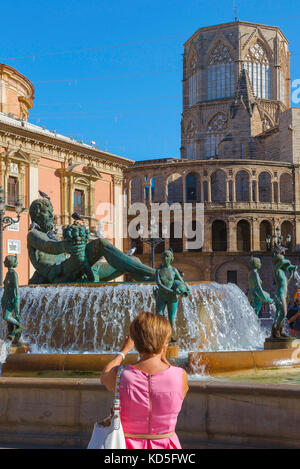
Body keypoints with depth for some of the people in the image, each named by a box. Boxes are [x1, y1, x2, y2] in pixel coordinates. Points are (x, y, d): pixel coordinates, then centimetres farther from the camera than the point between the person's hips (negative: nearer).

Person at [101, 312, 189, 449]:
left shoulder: (120, 375, -14)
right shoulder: (180, 376, -14)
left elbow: (104, 376, 12)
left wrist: (124, 351, 26)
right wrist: (163, 358, 20)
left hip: (129, 445, -1)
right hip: (165, 445, 1)